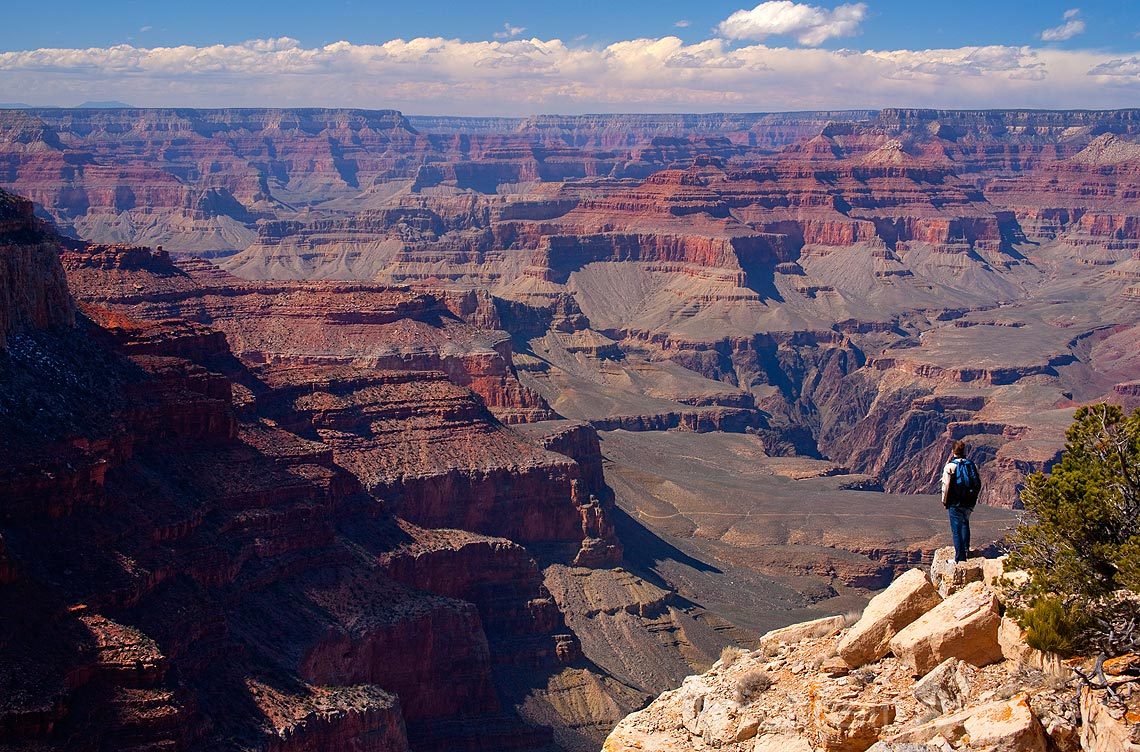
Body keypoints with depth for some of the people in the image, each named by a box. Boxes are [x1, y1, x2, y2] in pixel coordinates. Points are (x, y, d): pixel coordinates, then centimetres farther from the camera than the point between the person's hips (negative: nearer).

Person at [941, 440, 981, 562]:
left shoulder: (949, 466, -12)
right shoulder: (972, 465, 3)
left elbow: (946, 485, -12)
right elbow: (978, 484, 7)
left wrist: (944, 501, 1)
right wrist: (973, 499, 18)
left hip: (955, 503, -5)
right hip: (969, 503, 5)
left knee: (956, 529, 1)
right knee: (965, 523, 27)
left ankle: (960, 557, 0)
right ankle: (966, 550, 22)